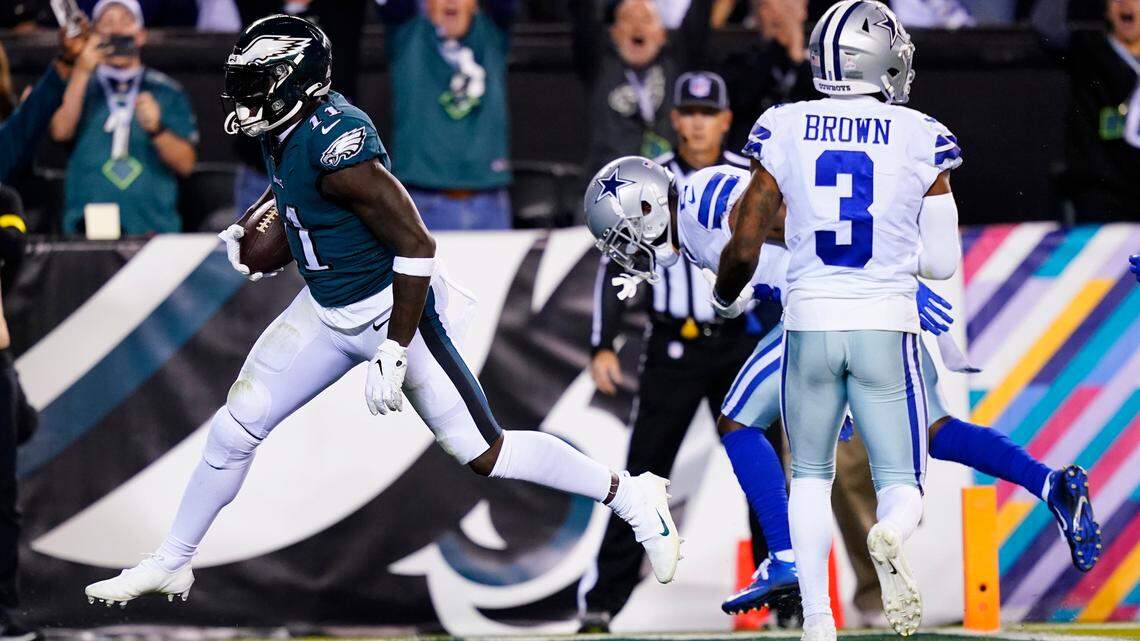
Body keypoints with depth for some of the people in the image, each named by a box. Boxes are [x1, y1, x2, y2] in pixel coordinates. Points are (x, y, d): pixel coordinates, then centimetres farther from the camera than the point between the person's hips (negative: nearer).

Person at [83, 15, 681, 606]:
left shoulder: (335, 144, -30)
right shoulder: (286, 129, -3)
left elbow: (415, 245, -28)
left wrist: (393, 353, -27)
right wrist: (243, 230, 27)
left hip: (395, 310, -8)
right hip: (327, 309, 9)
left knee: (484, 453, -4)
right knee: (237, 425, 5)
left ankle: (631, 497, 13)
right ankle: (170, 565, 19)